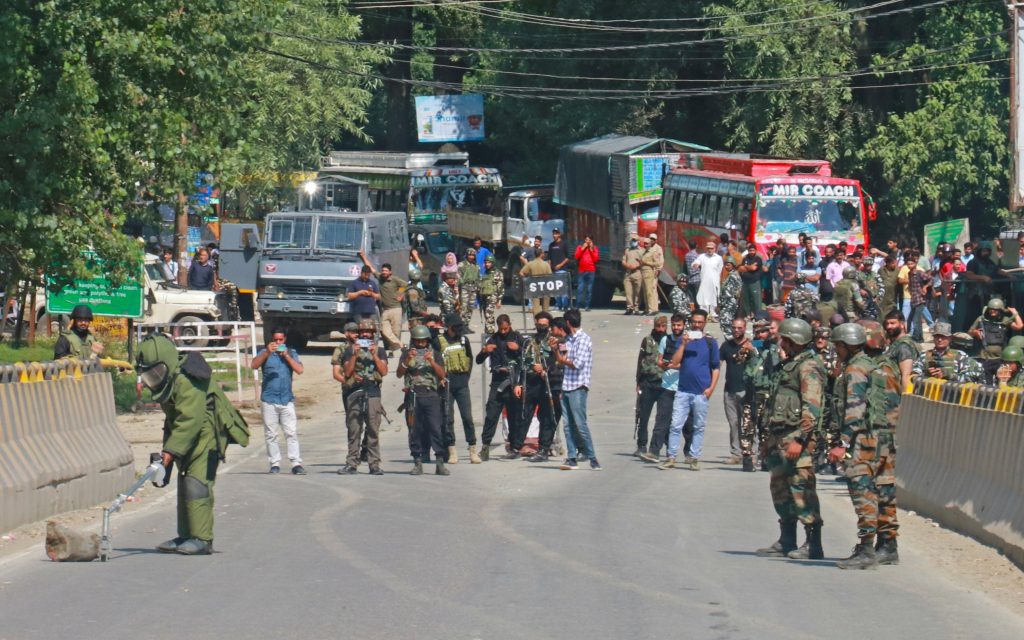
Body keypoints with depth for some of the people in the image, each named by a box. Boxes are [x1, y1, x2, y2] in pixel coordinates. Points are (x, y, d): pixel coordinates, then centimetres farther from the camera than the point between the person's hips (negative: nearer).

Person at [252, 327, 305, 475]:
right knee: (271, 434, 1)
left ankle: (296, 463, -8)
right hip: (269, 400, 0)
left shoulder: (291, 353, 11)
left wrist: (286, 356, -10)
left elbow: (299, 370, -2)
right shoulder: (265, 353, 7)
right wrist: (267, 353, -24)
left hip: (287, 399, 0)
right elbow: (254, 365, -11)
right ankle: (275, 464, 6)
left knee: (292, 433, -6)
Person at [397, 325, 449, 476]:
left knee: (435, 427, -10)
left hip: (431, 394, -1)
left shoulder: (434, 354, 12)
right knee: (415, 429, 1)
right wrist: (408, 360, -12)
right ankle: (417, 463, 5)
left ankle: (440, 462, -13)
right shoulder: (407, 354, 13)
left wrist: (431, 361, -12)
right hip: (413, 394, 1)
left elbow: (442, 374, 2)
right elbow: (399, 374, 3)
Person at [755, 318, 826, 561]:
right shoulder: (789, 366, 20)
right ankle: (786, 542, 21)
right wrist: (770, 438, 26)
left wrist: (798, 440, -26)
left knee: (802, 490, -10)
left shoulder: (808, 368, -11)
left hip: (798, 440, -10)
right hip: (781, 438, 10)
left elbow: (812, 409, -20)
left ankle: (813, 545, -9)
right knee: (781, 488, 13)